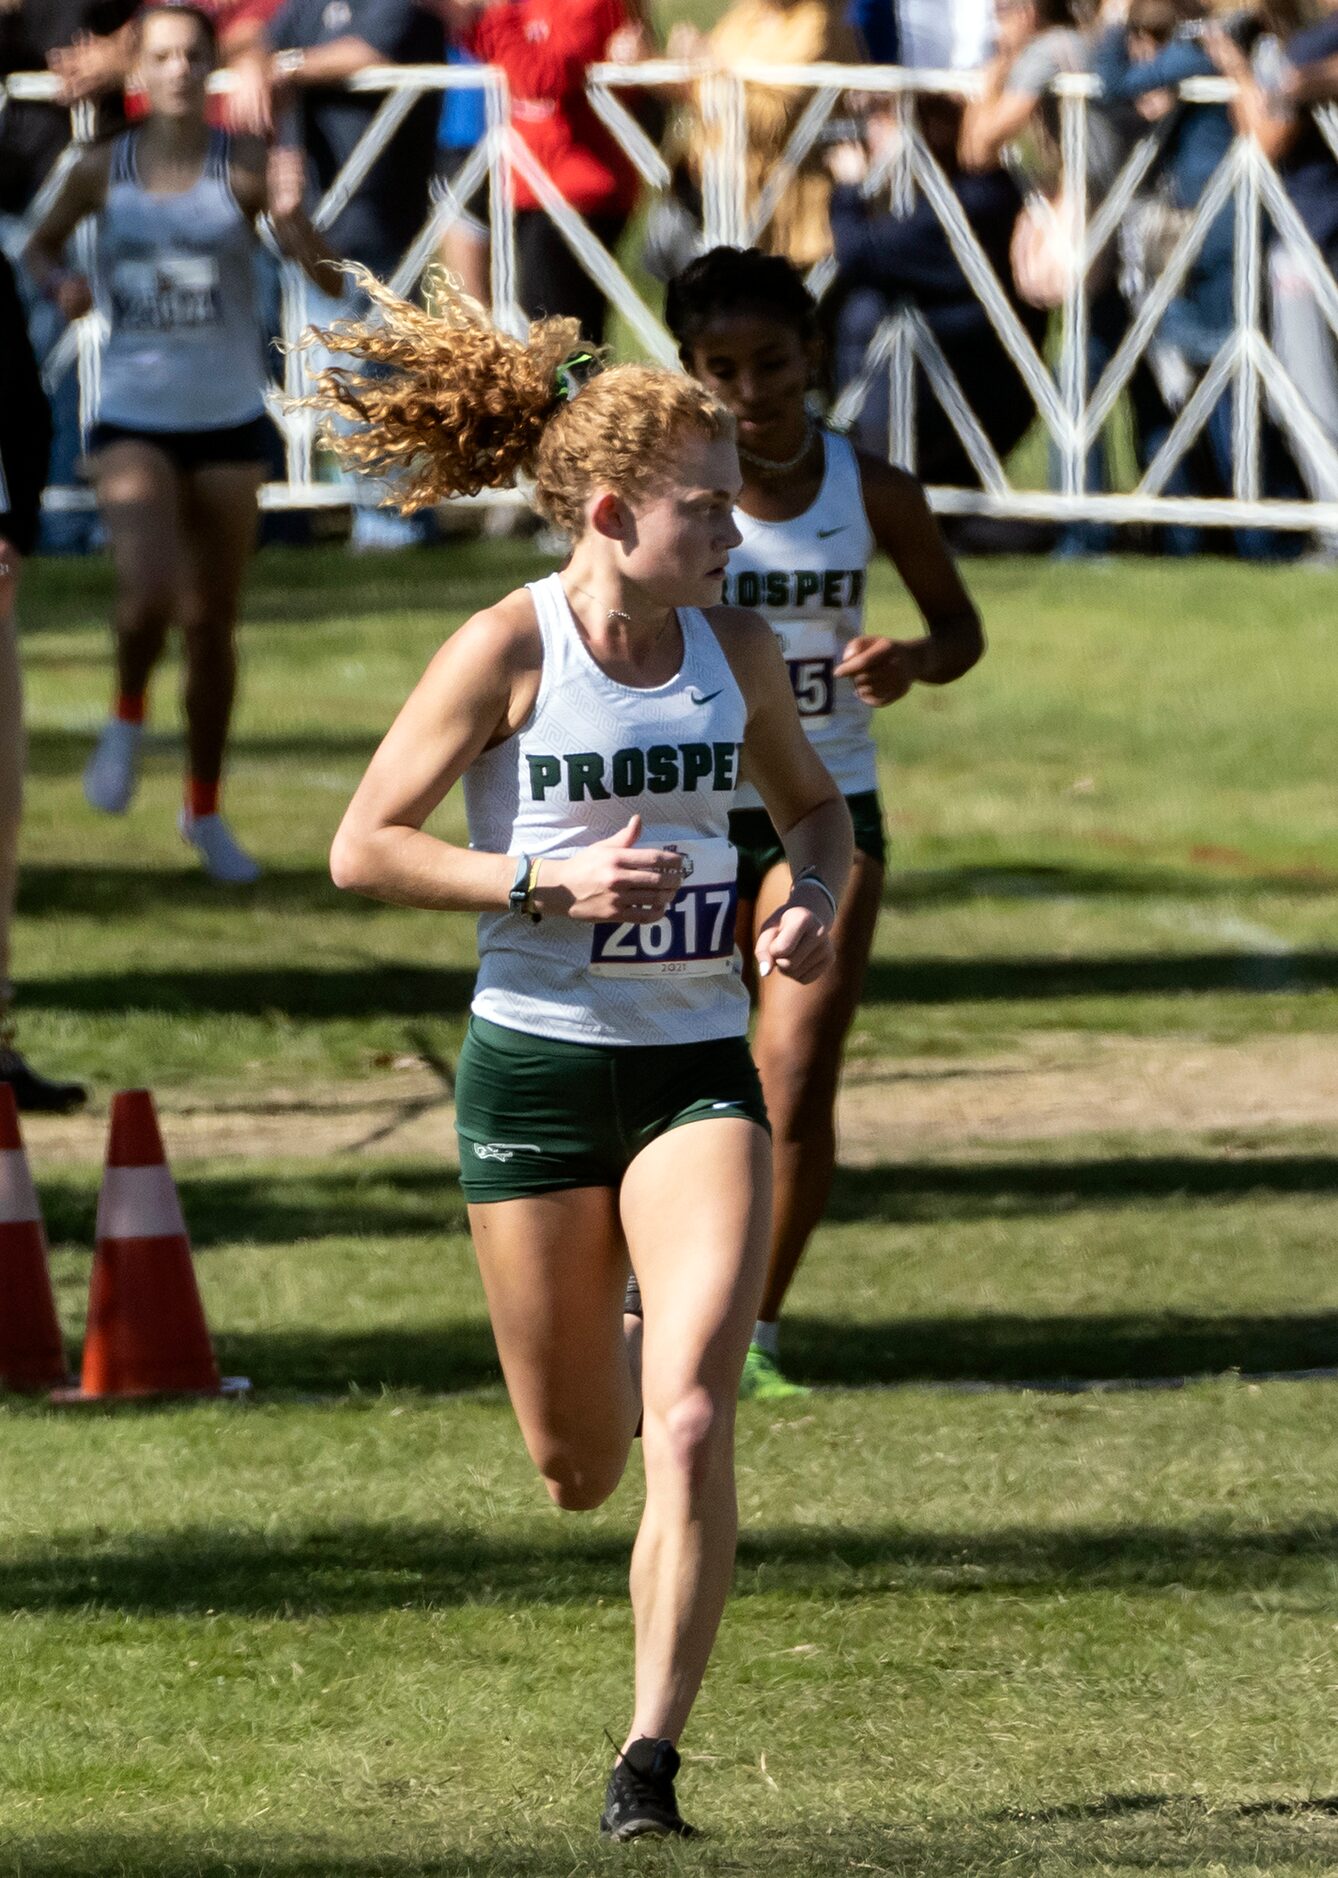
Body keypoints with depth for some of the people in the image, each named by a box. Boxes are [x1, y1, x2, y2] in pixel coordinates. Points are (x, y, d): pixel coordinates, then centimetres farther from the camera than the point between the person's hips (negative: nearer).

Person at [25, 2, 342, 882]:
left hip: (228, 421, 0)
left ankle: (205, 809, 27)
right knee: (149, 593, -22)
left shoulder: (243, 168, -7)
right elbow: (41, 247, 16)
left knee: (213, 624, 10)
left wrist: (293, 216, -34)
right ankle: (129, 718, 10)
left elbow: (329, 276, -14)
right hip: (134, 420, 0)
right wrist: (60, 282, -7)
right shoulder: (103, 171, -2)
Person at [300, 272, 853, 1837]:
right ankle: (621, 1347, 47)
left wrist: (815, 904, -1)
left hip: (697, 1065, 2)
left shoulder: (732, 648, 3)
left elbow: (813, 805, 21)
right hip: (536, 1064, -2)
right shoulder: (508, 650, -10)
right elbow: (361, 847, -8)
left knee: (692, 1422, -17)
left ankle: (651, 1758, -14)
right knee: (578, 1470, 9)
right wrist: (548, 886, -18)